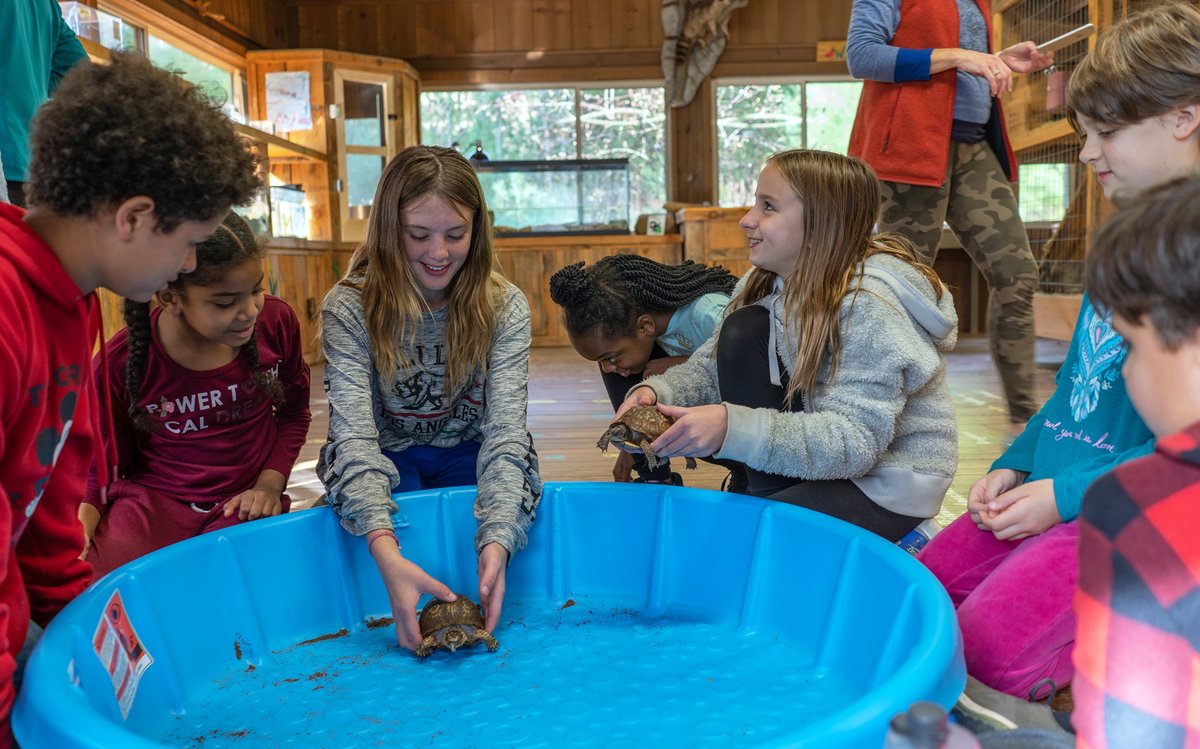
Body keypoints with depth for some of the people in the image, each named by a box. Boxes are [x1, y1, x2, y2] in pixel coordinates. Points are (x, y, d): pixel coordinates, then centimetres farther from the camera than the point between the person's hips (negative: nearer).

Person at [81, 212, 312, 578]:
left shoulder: (277, 321, -6)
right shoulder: (119, 364, -11)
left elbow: (293, 412, 11)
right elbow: (99, 472, 2)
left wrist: (270, 483, -4)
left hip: (244, 504, 1)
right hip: (153, 500, 0)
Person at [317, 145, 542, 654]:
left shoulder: (504, 307, -14)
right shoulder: (348, 309, -18)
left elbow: (504, 430, -22)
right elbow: (355, 435, -27)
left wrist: (496, 541, -41)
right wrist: (388, 554, -45)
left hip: (467, 455, 1)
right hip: (385, 458, 0)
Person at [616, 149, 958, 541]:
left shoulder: (869, 307, -26)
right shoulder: (767, 284, -2)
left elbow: (852, 442, -33)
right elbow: (711, 369, 0)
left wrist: (732, 429, -43)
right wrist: (656, 392, -23)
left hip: (887, 484, -7)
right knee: (744, 331, -14)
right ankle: (770, 498, -4)